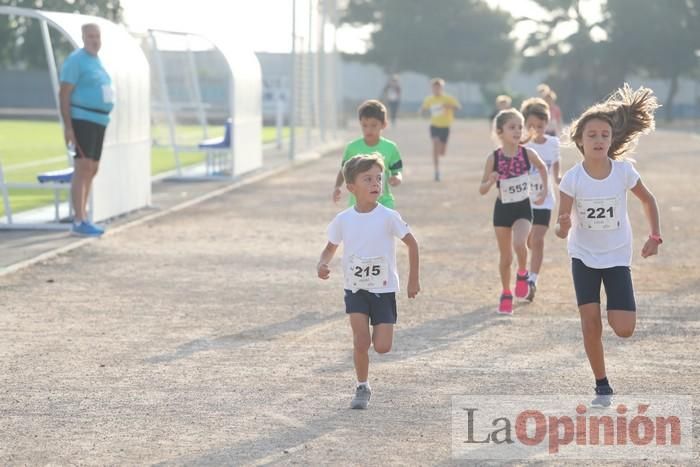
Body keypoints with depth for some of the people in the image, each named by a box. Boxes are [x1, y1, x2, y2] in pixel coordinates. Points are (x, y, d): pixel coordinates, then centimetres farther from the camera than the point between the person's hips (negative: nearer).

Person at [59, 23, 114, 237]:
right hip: (82, 120, -9)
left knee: (92, 170, 10)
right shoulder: (76, 60, -9)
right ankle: (79, 222, -16)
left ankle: (82, 218, 16)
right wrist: (67, 126, -20)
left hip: (98, 121, 9)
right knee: (83, 168, -13)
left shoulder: (97, 62, 17)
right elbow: (64, 94, -13)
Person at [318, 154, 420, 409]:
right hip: (355, 289, 1)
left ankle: (378, 330, 31)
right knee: (361, 342, -12)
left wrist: (413, 279, -1)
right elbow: (331, 247, 8)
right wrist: (322, 264, -14)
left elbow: (412, 243, -2)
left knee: (382, 347, -6)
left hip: (384, 290, -1)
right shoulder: (342, 220, -6)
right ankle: (362, 388, 9)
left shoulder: (388, 217, -12)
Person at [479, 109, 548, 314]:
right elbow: (482, 190, -5)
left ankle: (522, 274, 5)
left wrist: (544, 190, 7)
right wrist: (490, 182, -26)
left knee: (519, 244, -26)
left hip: (523, 207, -1)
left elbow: (542, 167, 13)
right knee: (505, 256, 10)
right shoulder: (494, 158, -12)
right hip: (503, 209, 1)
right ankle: (506, 294, 29)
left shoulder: (527, 154, -10)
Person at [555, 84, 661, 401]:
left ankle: (612, 309, 27)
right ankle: (602, 386, 10)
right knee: (590, 325, -7)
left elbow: (648, 200, 5)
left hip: (617, 257, 0)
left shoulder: (623, 171, -14)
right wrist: (562, 228, -40)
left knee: (624, 329, -10)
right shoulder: (572, 179, -17)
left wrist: (655, 236, -2)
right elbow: (562, 226, -17)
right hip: (583, 256, 0)